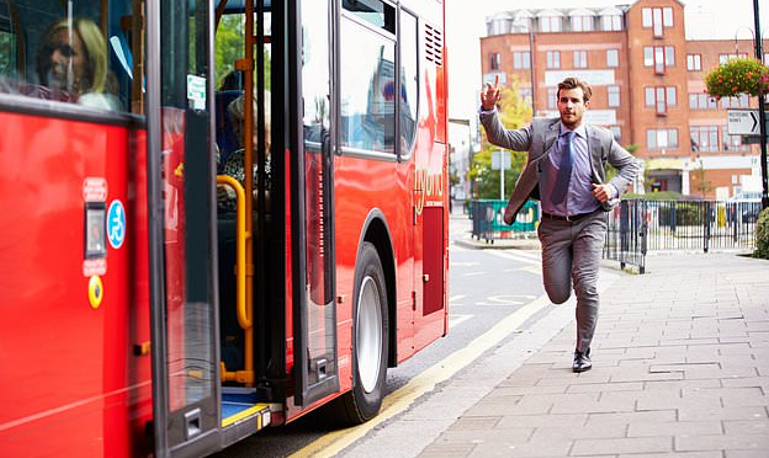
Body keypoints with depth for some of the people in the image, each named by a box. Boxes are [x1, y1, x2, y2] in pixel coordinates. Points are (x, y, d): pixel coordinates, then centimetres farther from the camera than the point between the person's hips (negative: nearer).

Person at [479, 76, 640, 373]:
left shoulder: (600, 139, -2)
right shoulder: (540, 131, -2)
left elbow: (630, 164, 10)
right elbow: (501, 138, -11)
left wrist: (614, 188, -9)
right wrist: (489, 110, -28)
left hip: (589, 223, -1)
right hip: (553, 225, 1)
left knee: (586, 286, -14)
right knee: (558, 295, 2)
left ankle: (583, 353, 4)